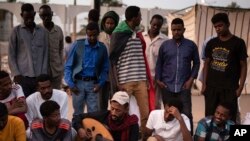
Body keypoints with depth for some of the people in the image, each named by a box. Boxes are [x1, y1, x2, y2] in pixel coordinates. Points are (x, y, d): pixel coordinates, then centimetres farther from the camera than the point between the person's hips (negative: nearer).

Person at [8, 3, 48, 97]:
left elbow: (45, 54, 9)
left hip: (39, 77, 2)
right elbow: (11, 55, 3)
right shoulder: (16, 31, 3)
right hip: (22, 76, -2)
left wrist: (43, 74, 0)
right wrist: (16, 74, -7)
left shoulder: (42, 31, 9)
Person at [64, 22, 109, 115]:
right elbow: (68, 66, 0)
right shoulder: (77, 45, -2)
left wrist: (100, 84, -5)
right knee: (77, 113, 8)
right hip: (78, 83, -1)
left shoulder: (102, 48, 5)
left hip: (93, 84, 1)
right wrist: (70, 84, -9)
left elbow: (105, 69, 9)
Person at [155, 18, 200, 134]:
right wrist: (158, 80, 1)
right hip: (167, 87, 1)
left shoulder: (191, 45, 3)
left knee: (186, 114, -1)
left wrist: (191, 79, -2)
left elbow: (196, 63, 7)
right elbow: (159, 63, 9)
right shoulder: (164, 45, 5)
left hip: (184, 86, -1)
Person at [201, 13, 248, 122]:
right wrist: (204, 84, 5)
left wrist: (240, 87, -8)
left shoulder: (238, 43, -3)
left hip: (229, 88, -3)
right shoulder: (211, 43, 8)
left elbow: (243, 66, -2)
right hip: (211, 87, 4)